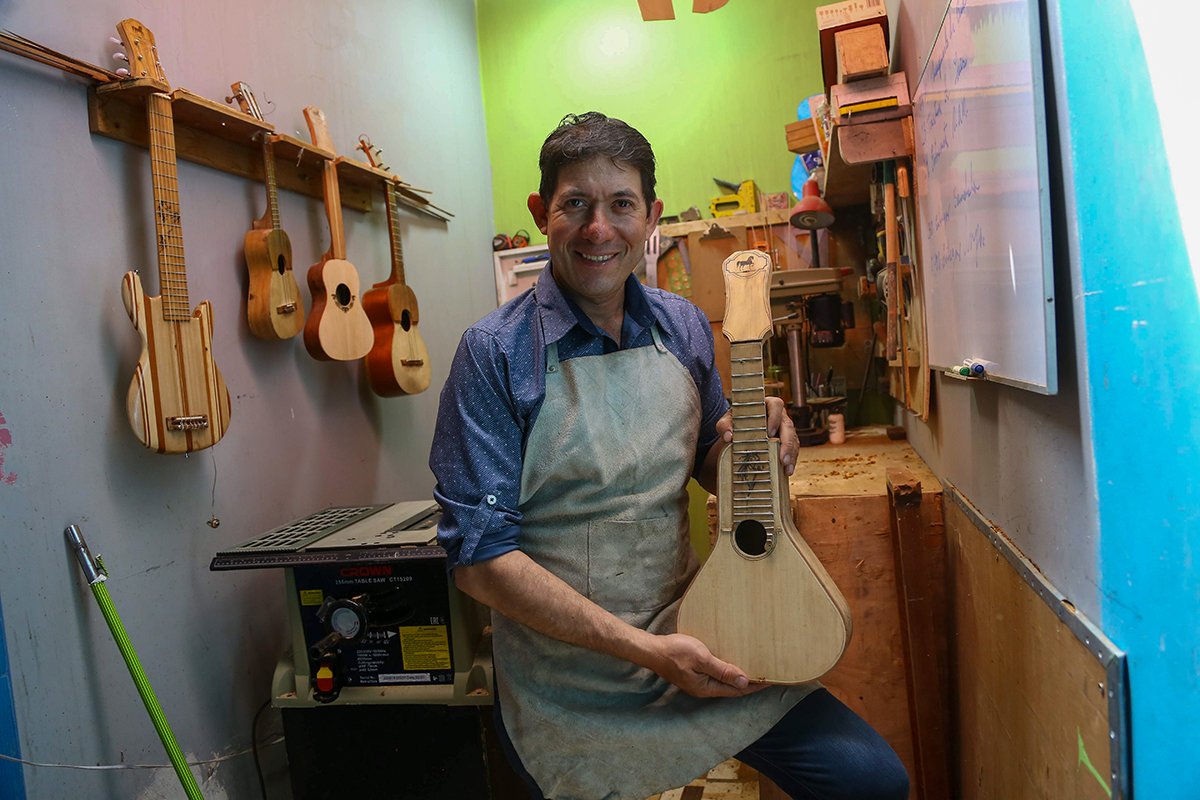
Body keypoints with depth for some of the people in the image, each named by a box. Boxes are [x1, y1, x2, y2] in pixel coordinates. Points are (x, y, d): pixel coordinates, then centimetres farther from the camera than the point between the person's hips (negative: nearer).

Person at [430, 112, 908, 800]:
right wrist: (642, 649, -21)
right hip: (575, 697, -3)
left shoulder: (685, 329, 1)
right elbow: (480, 557, -16)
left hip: (700, 651, 4)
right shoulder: (496, 353, -14)